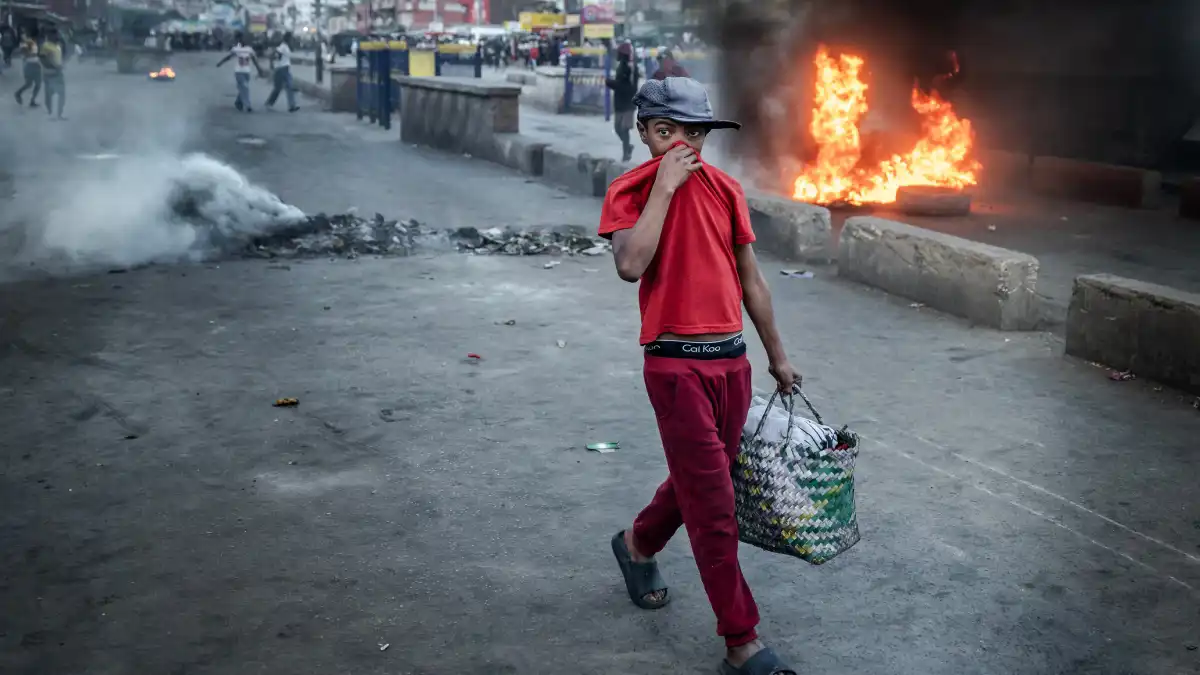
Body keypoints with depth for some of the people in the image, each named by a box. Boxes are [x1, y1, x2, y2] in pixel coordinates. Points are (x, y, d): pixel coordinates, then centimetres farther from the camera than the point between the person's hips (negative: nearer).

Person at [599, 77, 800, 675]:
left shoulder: (725, 190, 8)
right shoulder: (629, 191, -4)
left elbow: (751, 280, 15)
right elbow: (630, 265, -23)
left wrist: (777, 356, 20)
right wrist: (664, 186, -18)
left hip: (732, 360, 6)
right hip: (675, 365, -5)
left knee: (697, 479, 20)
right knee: (714, 505, -5)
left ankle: (638, 544, 50)